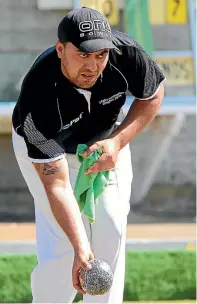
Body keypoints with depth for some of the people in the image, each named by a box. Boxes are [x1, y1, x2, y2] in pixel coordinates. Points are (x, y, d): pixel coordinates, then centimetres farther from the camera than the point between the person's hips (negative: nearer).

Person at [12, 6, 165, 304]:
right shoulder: (39, 93, -41)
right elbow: (56, 185, -41)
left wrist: (117, 141, -23)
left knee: (111, 230, -9)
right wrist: (81, 250, -50)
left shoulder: (124, 53, -32)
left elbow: (153, 94, -8)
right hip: (44, 148, -3)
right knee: (61, 245, -14)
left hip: (107, 141, 3)